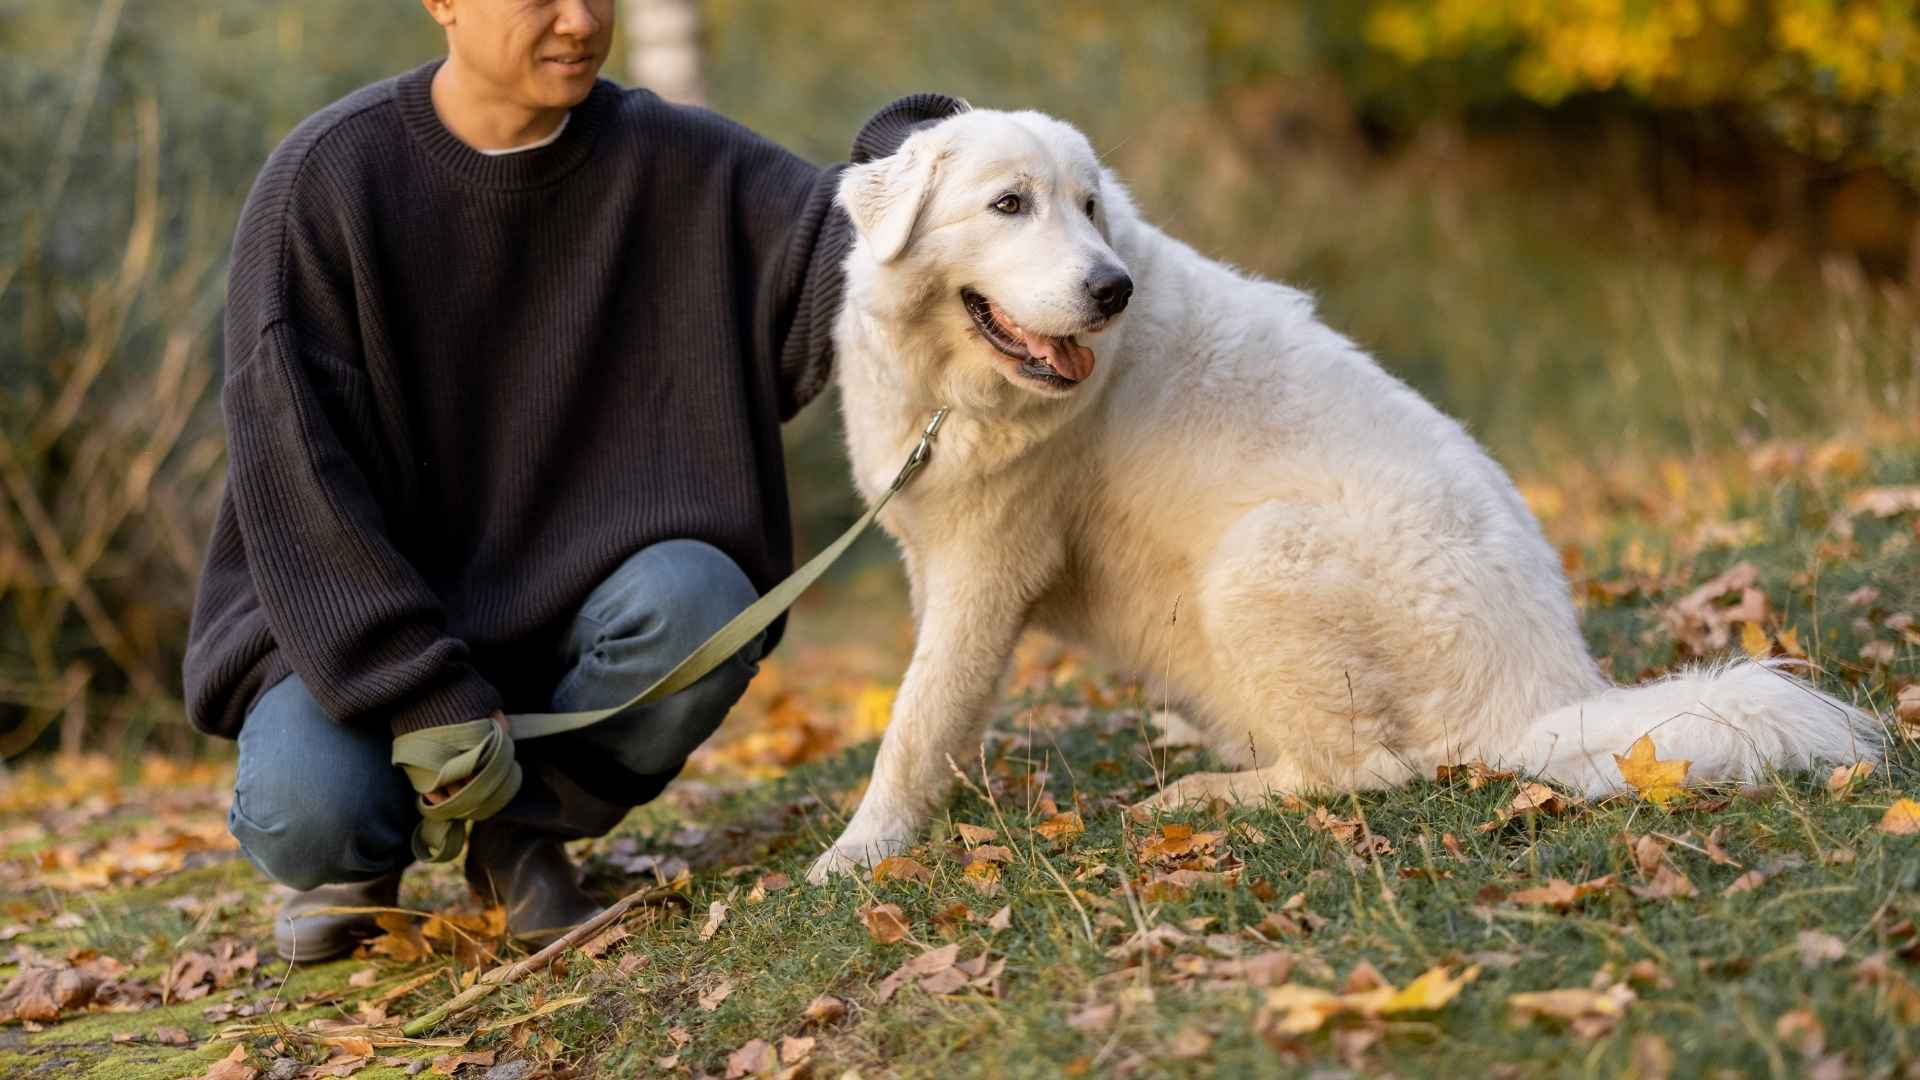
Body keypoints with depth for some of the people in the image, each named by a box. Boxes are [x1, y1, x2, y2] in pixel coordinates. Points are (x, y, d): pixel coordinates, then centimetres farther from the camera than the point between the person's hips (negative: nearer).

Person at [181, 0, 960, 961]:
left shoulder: (677, 165, -6)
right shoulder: (324, 180, -14)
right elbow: (294, 469, -17)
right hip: (354, 613, -2)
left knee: (699, 597, -29)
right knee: (306, 813, -31)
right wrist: (425, 695, -23)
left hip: (565, 601, 3)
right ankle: (361, 848, 10)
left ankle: (524, 827, 0)